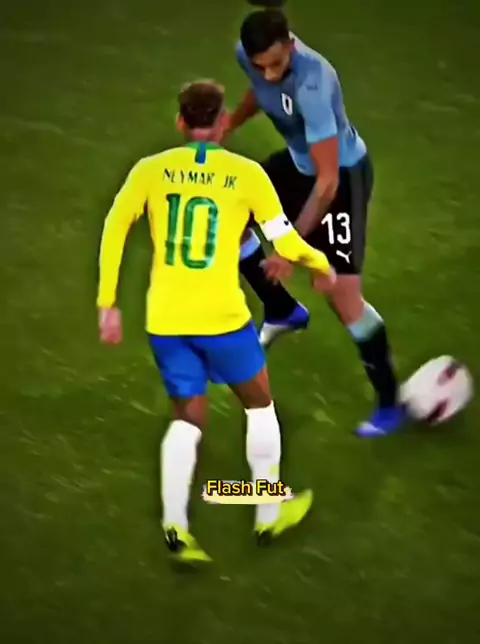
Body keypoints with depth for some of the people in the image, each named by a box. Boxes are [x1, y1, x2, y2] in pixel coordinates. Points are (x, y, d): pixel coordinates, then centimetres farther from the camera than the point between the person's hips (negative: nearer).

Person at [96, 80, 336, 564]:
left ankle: (175, 526, -1)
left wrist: (107, 303, 0)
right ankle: (270, 514, 31)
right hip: (221, 317, -3)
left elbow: (115, 227, -6)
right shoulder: (246, 174, -4)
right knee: (259, 403, 21)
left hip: (164, 320, 3)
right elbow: (284, 242, -1)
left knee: (188, 418, 16)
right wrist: (321, 264, 20)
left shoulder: (151, 170, 2)